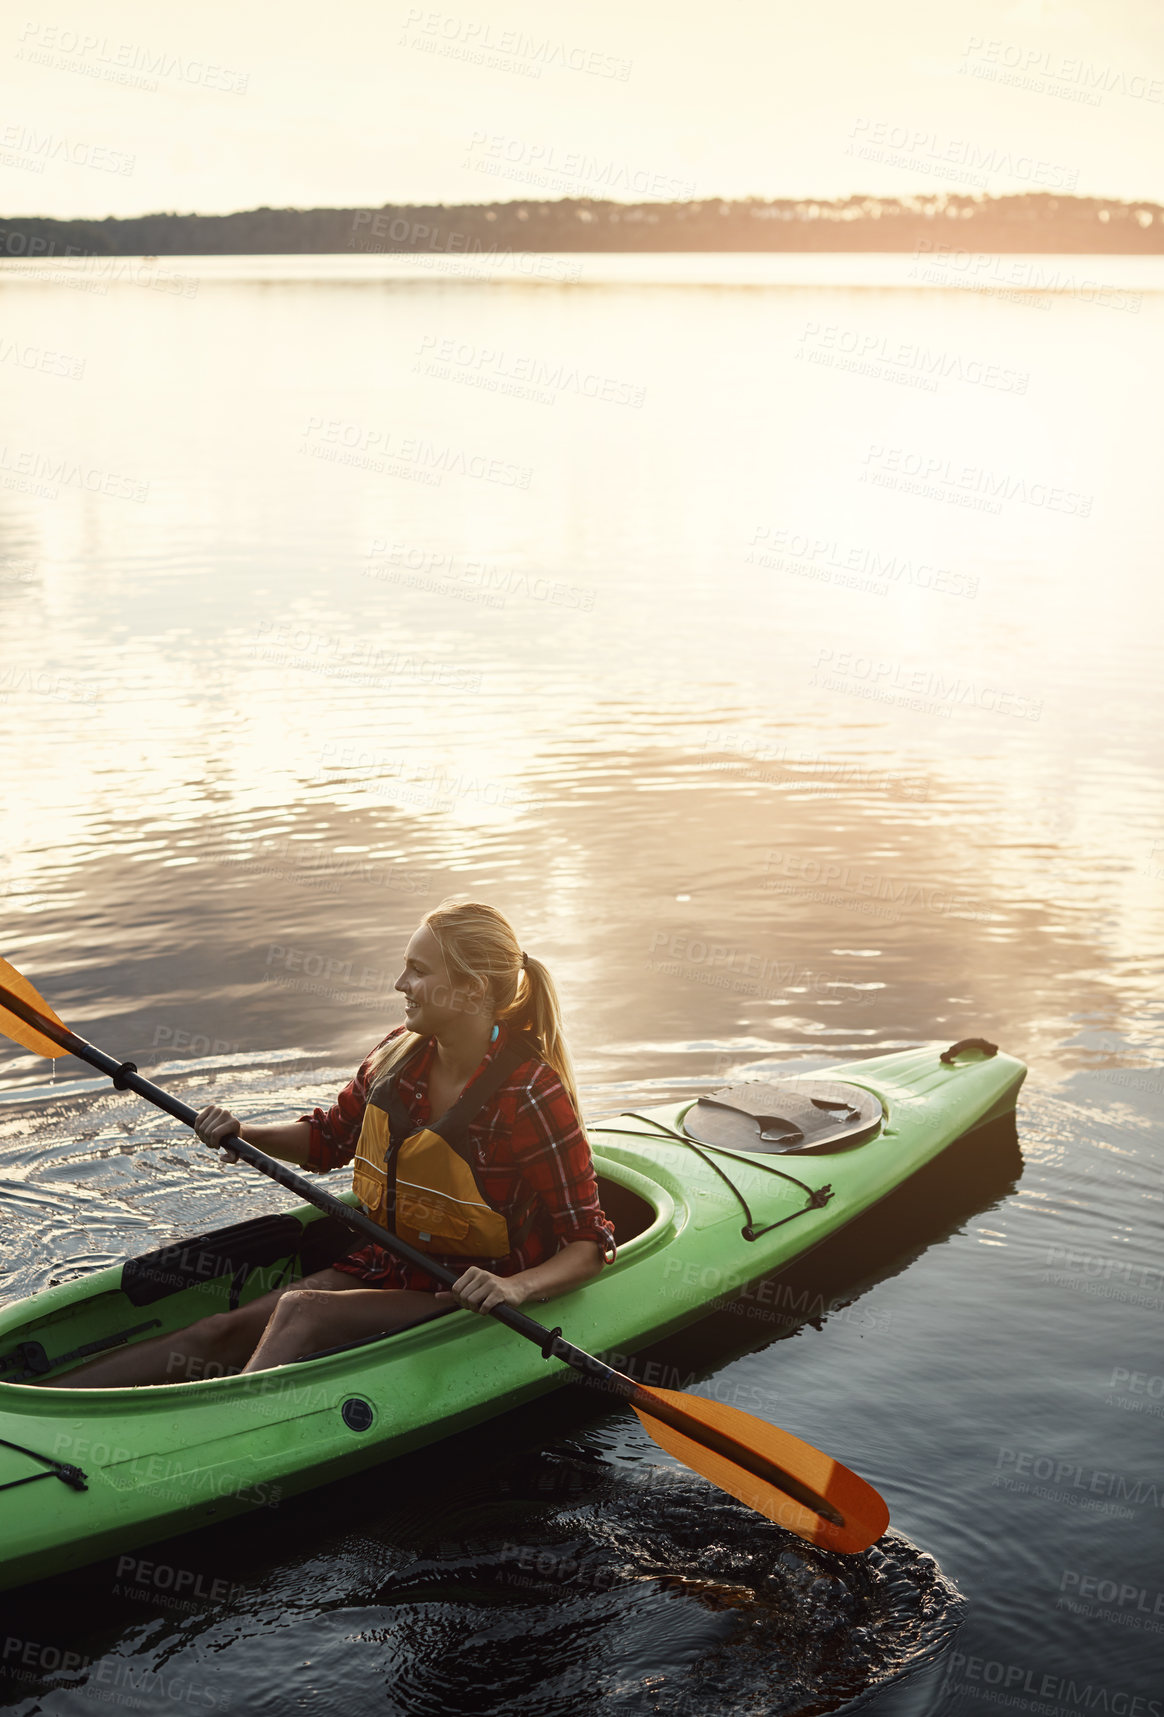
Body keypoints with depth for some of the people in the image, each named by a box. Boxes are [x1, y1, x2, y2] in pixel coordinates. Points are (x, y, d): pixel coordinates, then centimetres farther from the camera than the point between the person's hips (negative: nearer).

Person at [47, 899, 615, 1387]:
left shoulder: (532, 1099, -20)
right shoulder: (400, 1052, 0)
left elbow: (588, 1245, -16)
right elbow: (328, 1139, 15)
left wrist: (518, 1286, -34)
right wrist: (241, 1133, -1)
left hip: (466, 1293, -6)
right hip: (386, 1266, 6)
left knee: (302, 1314, -28)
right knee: (225, 1332, -11)